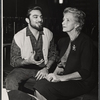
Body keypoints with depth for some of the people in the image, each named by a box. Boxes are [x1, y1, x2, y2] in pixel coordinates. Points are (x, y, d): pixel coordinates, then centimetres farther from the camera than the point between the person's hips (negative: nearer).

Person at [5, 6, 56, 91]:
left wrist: (46, 68, -9)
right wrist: (28, 61, -26)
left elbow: (52, 54, 9)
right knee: (11, 80, -31)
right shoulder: (18, 37, -9)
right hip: (24, 68, -1)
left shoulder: (49, 34, -1)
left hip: (42, 68, 2)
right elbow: (13, 61, -6)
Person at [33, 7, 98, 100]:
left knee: (43, 89, -24)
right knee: (38, 85, -17)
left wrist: (61, 78, -21)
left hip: (82, 82, -7)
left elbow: (85, 72, -17)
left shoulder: (85, 42, -11)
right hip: (66, 80, 7)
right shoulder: (63, 41, 12)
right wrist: (54, 74, -6)